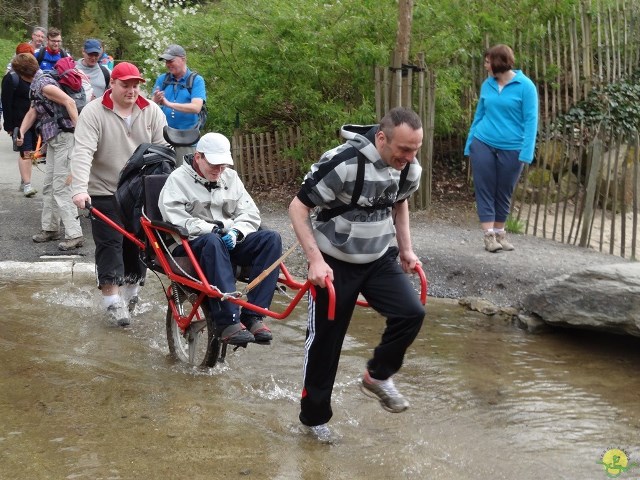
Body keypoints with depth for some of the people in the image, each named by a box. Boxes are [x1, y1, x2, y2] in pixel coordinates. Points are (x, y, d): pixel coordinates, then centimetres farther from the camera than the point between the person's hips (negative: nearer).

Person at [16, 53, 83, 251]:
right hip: (53, 139, 10)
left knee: (61, 187, -10)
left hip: (64, 137, -10)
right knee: (49, 186, 16)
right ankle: (50, 228, 27)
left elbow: (69, 102, -24)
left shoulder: (43, 84, -15)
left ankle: (74, 235, -8)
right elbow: (33, 111, 17)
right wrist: (21, 132, 2)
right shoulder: (36, 85, 15)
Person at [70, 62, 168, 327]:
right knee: (110, 245, -4)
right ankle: (112, 301, 1)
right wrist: (79, 189, -30)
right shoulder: (94, 112, -9)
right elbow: (83, 153, -18)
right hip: (104, 193, -3)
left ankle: (131, 293, 28)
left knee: (138, 243, 9)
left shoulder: (151, 111, 1)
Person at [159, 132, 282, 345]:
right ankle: (228, 322, -46)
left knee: (271, 238, -22)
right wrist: (209, 229, -21)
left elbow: (250, 213, 10)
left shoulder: (230, 177, 17)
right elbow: (175, 217, -13)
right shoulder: (178, 179, 1)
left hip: (229, 241, 5)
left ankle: (253, 315, -30)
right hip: (192, 245, -5)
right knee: (213, 241, -42)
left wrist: (235, 231, -11)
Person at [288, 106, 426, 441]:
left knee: (411, 313, -16)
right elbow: (298, 208, -21)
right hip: (336, 262, -5)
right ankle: (314, 416, 24)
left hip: (380, 259, 5)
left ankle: (378, 376, 10)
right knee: (325, 341, 4)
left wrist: (406, 249, 11)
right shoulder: (342, 164, -28)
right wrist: (316, 260, -27)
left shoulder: (410, 169, -8)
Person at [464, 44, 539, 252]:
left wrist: (526, 152, -17)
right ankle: (489, 235, 0)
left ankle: (499, 233, 21)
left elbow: (530, 120, -10)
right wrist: (469, 145, 10)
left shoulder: (525, 86, -8)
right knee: (485, 189, -1)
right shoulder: (487, 85, 4)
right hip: (483, 145, 3)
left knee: (504, 193, 8)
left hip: (511, 149, -3)